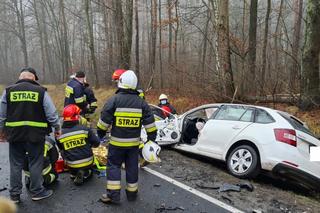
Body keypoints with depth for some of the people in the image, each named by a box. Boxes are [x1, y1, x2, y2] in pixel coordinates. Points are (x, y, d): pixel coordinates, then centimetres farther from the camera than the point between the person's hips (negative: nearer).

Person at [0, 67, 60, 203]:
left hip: (15, 134, 3)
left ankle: (14, 194, 24)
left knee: (16, 164, 13)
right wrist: (57, 127, 9)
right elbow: (51, 113, -4)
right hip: (35, 135, -2)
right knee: (35, 164, 9)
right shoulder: (40, 91, -4)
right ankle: (37, 192, 20)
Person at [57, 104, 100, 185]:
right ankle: (85, 173, 6)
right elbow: (96, 143, -6)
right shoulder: (85, 129, -14)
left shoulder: (60, 133, -10)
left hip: (72, 165, 1)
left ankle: (73, 174, 17)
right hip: (87, 162, -1)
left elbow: (61, 148, 7)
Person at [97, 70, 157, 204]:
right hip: (134, 142, 3)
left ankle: (113, 194, 12)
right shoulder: (141, 103, 0)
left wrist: (100, 134, 8)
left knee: (113, 165, 10)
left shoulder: (114, 100, -9)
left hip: (117, 142, -3)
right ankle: (132, 193, 27)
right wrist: (152, 138, 9)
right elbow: (149, 123, 1)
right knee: (132, 166, 14)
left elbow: (104, 120, -6)